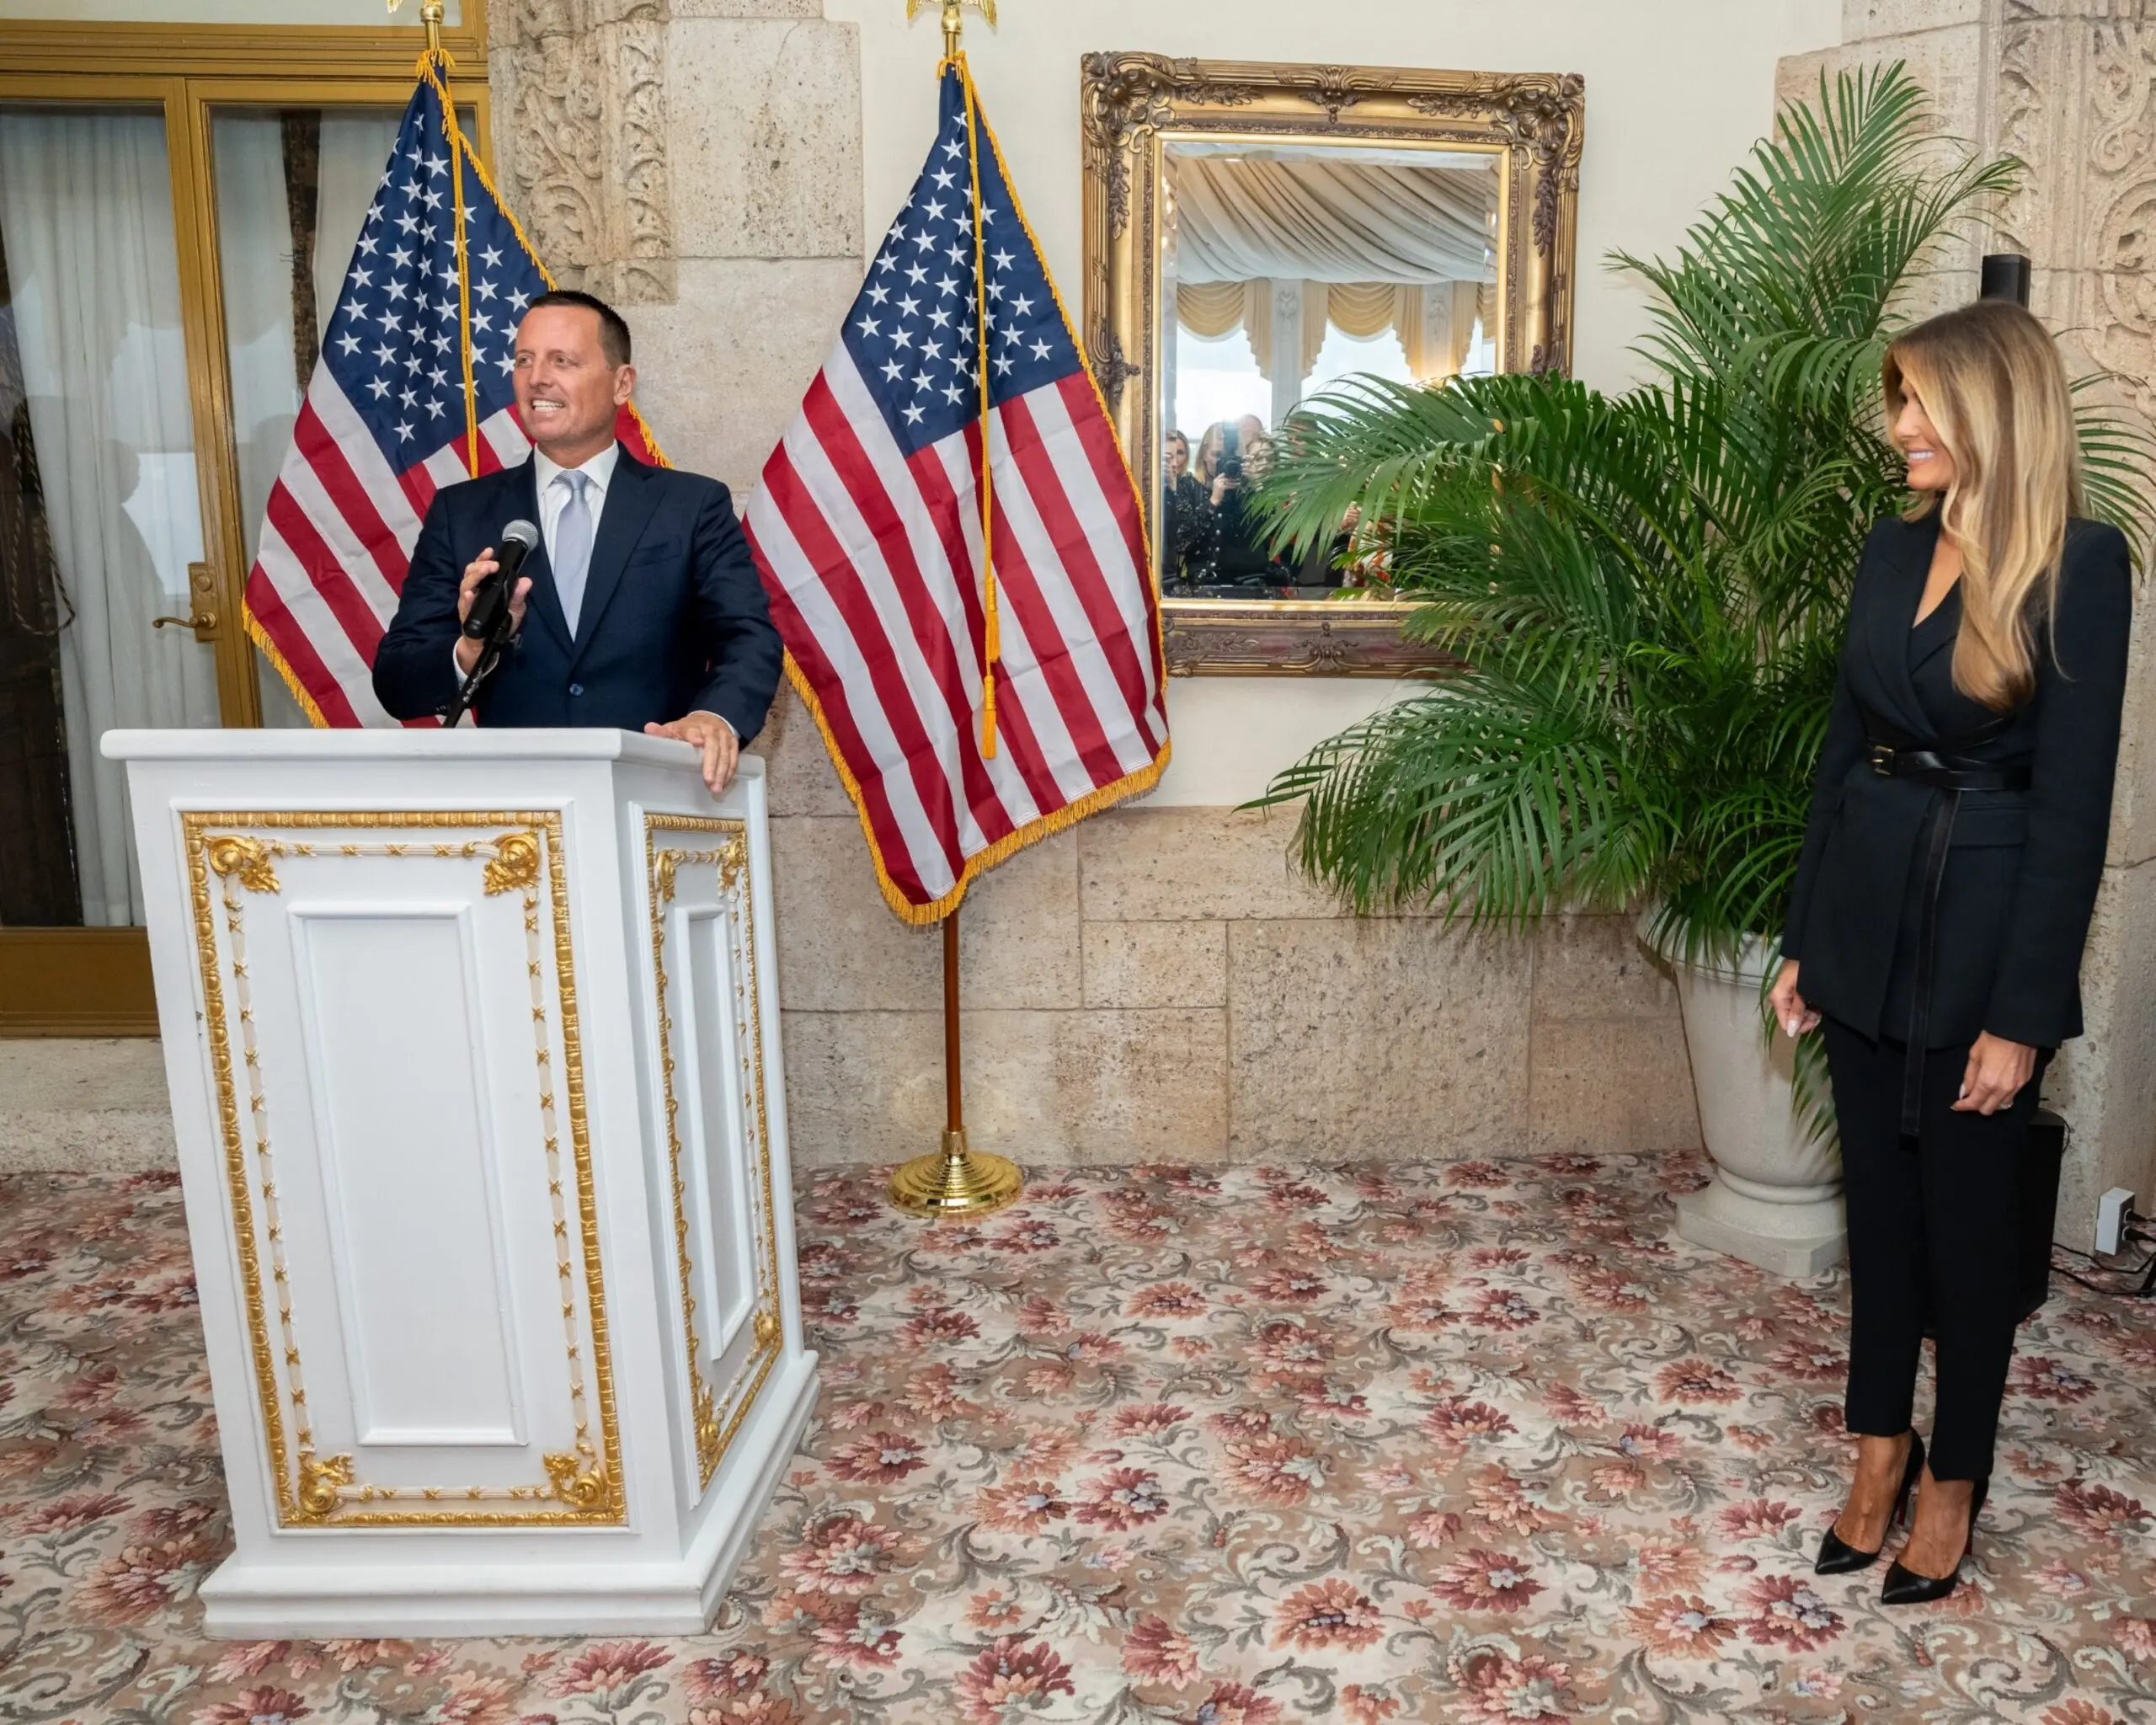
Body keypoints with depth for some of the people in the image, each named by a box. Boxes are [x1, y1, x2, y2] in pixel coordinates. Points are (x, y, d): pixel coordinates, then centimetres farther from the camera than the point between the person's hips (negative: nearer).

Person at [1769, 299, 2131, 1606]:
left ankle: (1955, 1476, 29)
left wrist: (2022, 1012, -15)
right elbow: (1846, 745, 9)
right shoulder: (1898, 545, 6)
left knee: (1967, 1209, 9)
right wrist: (1806, 938, 10)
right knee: (1879, 1190, 15)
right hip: (1867, 908, 6)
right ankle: (1883, 1445, 33)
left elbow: (2072, 800, -14)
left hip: (1984, 924, -5)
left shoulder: (2080, 565, -12)